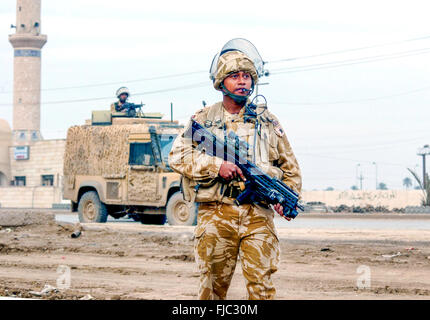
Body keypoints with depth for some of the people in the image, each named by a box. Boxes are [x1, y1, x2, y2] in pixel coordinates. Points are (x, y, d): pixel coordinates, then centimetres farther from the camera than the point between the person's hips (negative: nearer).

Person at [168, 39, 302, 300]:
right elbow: (178, 156, -1)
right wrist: (217, 166, -13)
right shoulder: (204, 119, 9)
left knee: (262, 283, -7)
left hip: (258, 214, 1)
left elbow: (291, 167, 19)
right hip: (216, 214, 0)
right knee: (213, 285, 3)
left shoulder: (267, 121, 14)